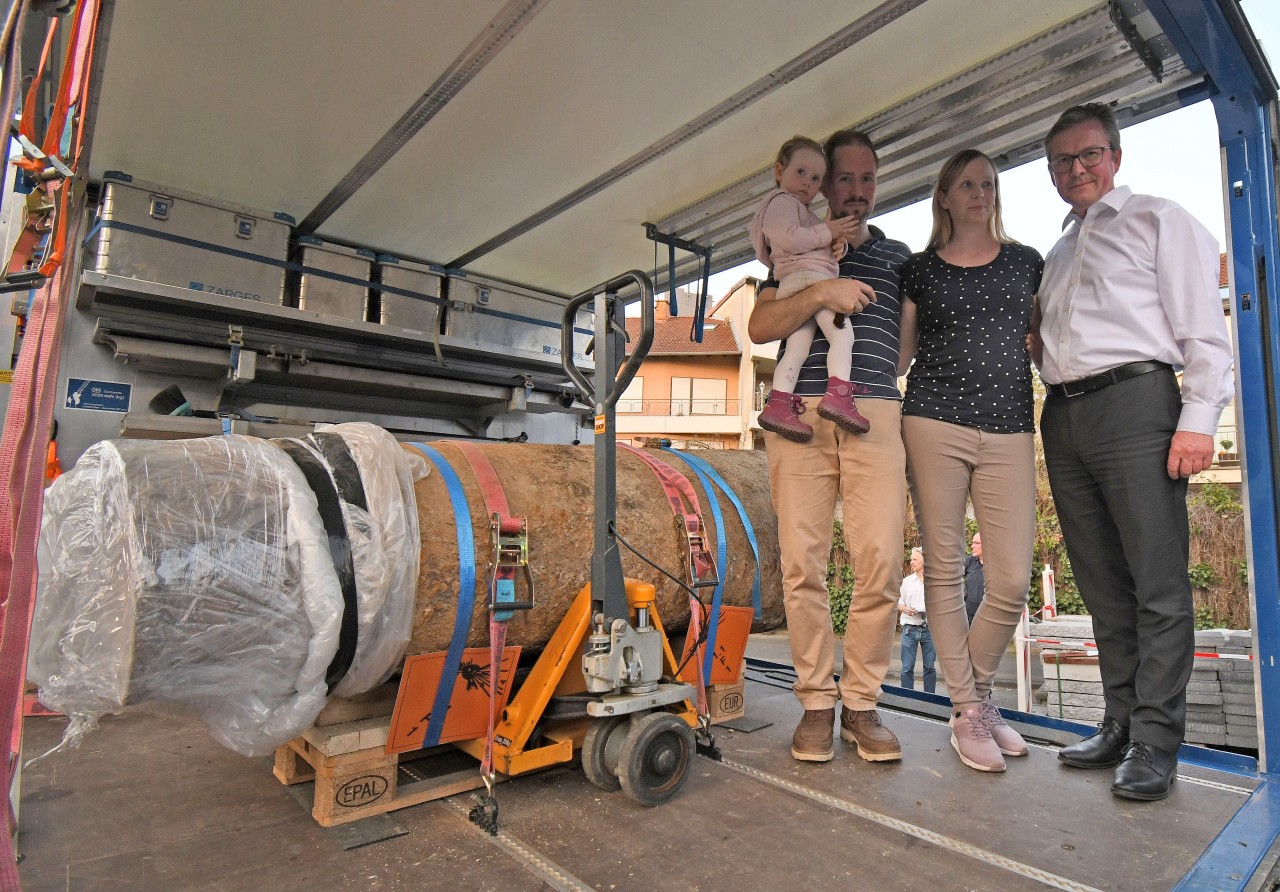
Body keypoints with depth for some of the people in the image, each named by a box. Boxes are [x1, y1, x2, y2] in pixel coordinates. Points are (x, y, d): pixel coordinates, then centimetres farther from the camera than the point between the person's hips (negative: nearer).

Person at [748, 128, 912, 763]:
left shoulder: (898, 256, 26)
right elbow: (759, 327, 5)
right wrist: (820, 293, -8)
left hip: (876, 416, 1)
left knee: (880, 560, -10)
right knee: (802, 562, -6)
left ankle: (862, 702, 7)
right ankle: (816, 700, 9)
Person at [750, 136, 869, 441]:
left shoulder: (801, 211, 37)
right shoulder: (782, 201, 3)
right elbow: (788, 238, -15)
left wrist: (836, 243, 10)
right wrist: (828, 232, -8)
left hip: (794, 287, 10)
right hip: (806, 278, -10)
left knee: (797, 348, -1)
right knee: (843, 334, -16)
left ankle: (778, 403, -8)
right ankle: (838, 394, -27)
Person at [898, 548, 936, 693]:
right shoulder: (907, 581, 8)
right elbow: (899, 604, 10)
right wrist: (906, 609, -10)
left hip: (929, 628, -1)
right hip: (910, 628, 1)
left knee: (930, 666, 6)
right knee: (907, 667, 1)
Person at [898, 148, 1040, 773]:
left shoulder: (1025, 262, 17)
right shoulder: (919, 269, 11)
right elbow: (898, 352, 13)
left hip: (1009, 430, 2)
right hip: (935, 424, -1)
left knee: (1013, 582, -5)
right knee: (944, 569, 0)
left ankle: (977, 691, 21)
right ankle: (967, 711, 14)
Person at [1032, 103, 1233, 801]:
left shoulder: (1158, 220, 8)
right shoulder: (1057, 254, 25)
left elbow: (1203, 328, -2)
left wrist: (1198, 420, -12)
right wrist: (1030, 346, 5)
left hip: (1134, 403, -6)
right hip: (1063, 417, 6)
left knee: (1157, 582, -5)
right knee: (1101, 584, 7)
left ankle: (1155, 739, 2)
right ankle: (1120, 722, 16)